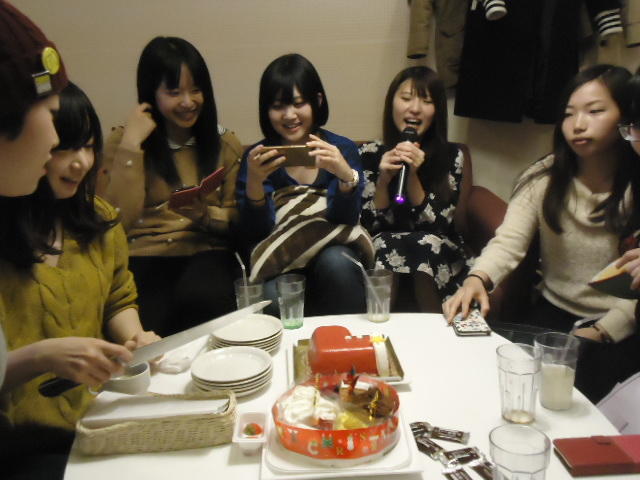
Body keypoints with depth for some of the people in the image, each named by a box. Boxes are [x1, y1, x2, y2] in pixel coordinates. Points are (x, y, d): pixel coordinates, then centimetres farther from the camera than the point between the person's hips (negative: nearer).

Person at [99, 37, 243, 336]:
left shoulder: (225, 143, 13)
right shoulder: (122, 141, 8)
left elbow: (237, 219, 10)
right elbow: (117, 220, -6)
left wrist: (203, 214, -11)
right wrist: (131, 146, -8)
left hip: (205, 255, 2)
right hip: (142, 256, -1)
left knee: (202, 299, -33)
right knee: (144, 332, -33)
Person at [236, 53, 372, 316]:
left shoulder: (343, 149, 3)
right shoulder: (256, 157, 2)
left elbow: (345, 220, -7)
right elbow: (256, 234, -5)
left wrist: (346, 176, -27)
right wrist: (254, 182, -23)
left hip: (334, 252, 1)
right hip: (279, 264, 0)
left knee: (335, 263, -33)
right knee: (273, 296, -33)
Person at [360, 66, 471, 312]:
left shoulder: (451, 156, -1)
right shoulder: (369, 155, -1)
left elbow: (436, 226, -9)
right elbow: (369, 226, -4)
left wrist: (412, 175, -20)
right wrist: (383, 179, -19)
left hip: (441, 263, 1)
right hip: (381, 259, 0)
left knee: (425, 244, -32)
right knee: (385, 244, -32)